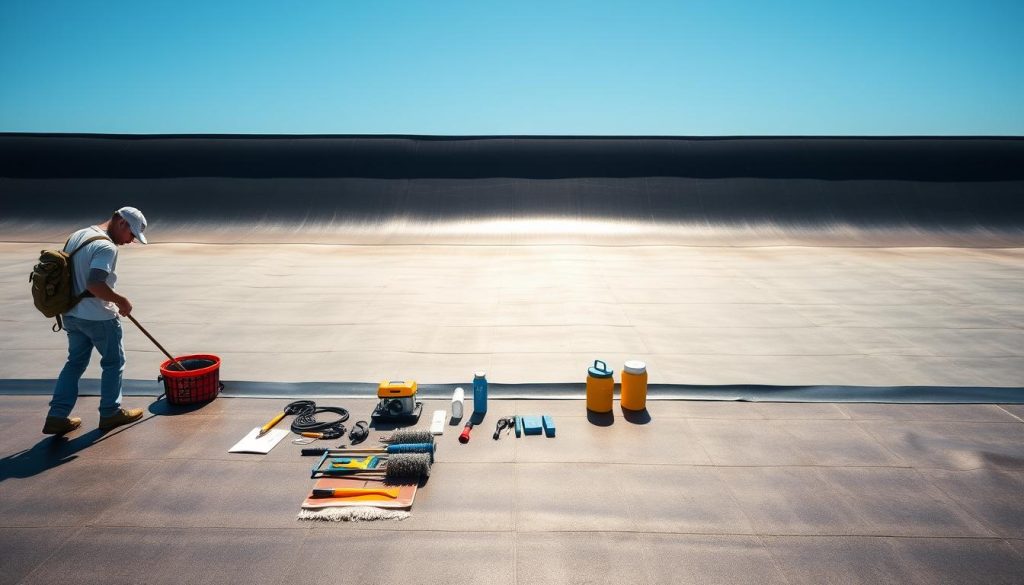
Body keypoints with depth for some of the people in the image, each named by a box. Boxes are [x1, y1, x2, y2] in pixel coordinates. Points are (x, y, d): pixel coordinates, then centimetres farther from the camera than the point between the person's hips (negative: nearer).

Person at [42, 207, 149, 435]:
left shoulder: (77, 235, 8)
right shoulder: (107, 247, -22)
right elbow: (95, 285, -31)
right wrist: (121, 301, -17)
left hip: (72, 314, 8)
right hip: (99, 317, -8)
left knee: (75, 362, 17)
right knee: (113, 362, 10)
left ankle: (57, 416, 15)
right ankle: (110, 413, 19)